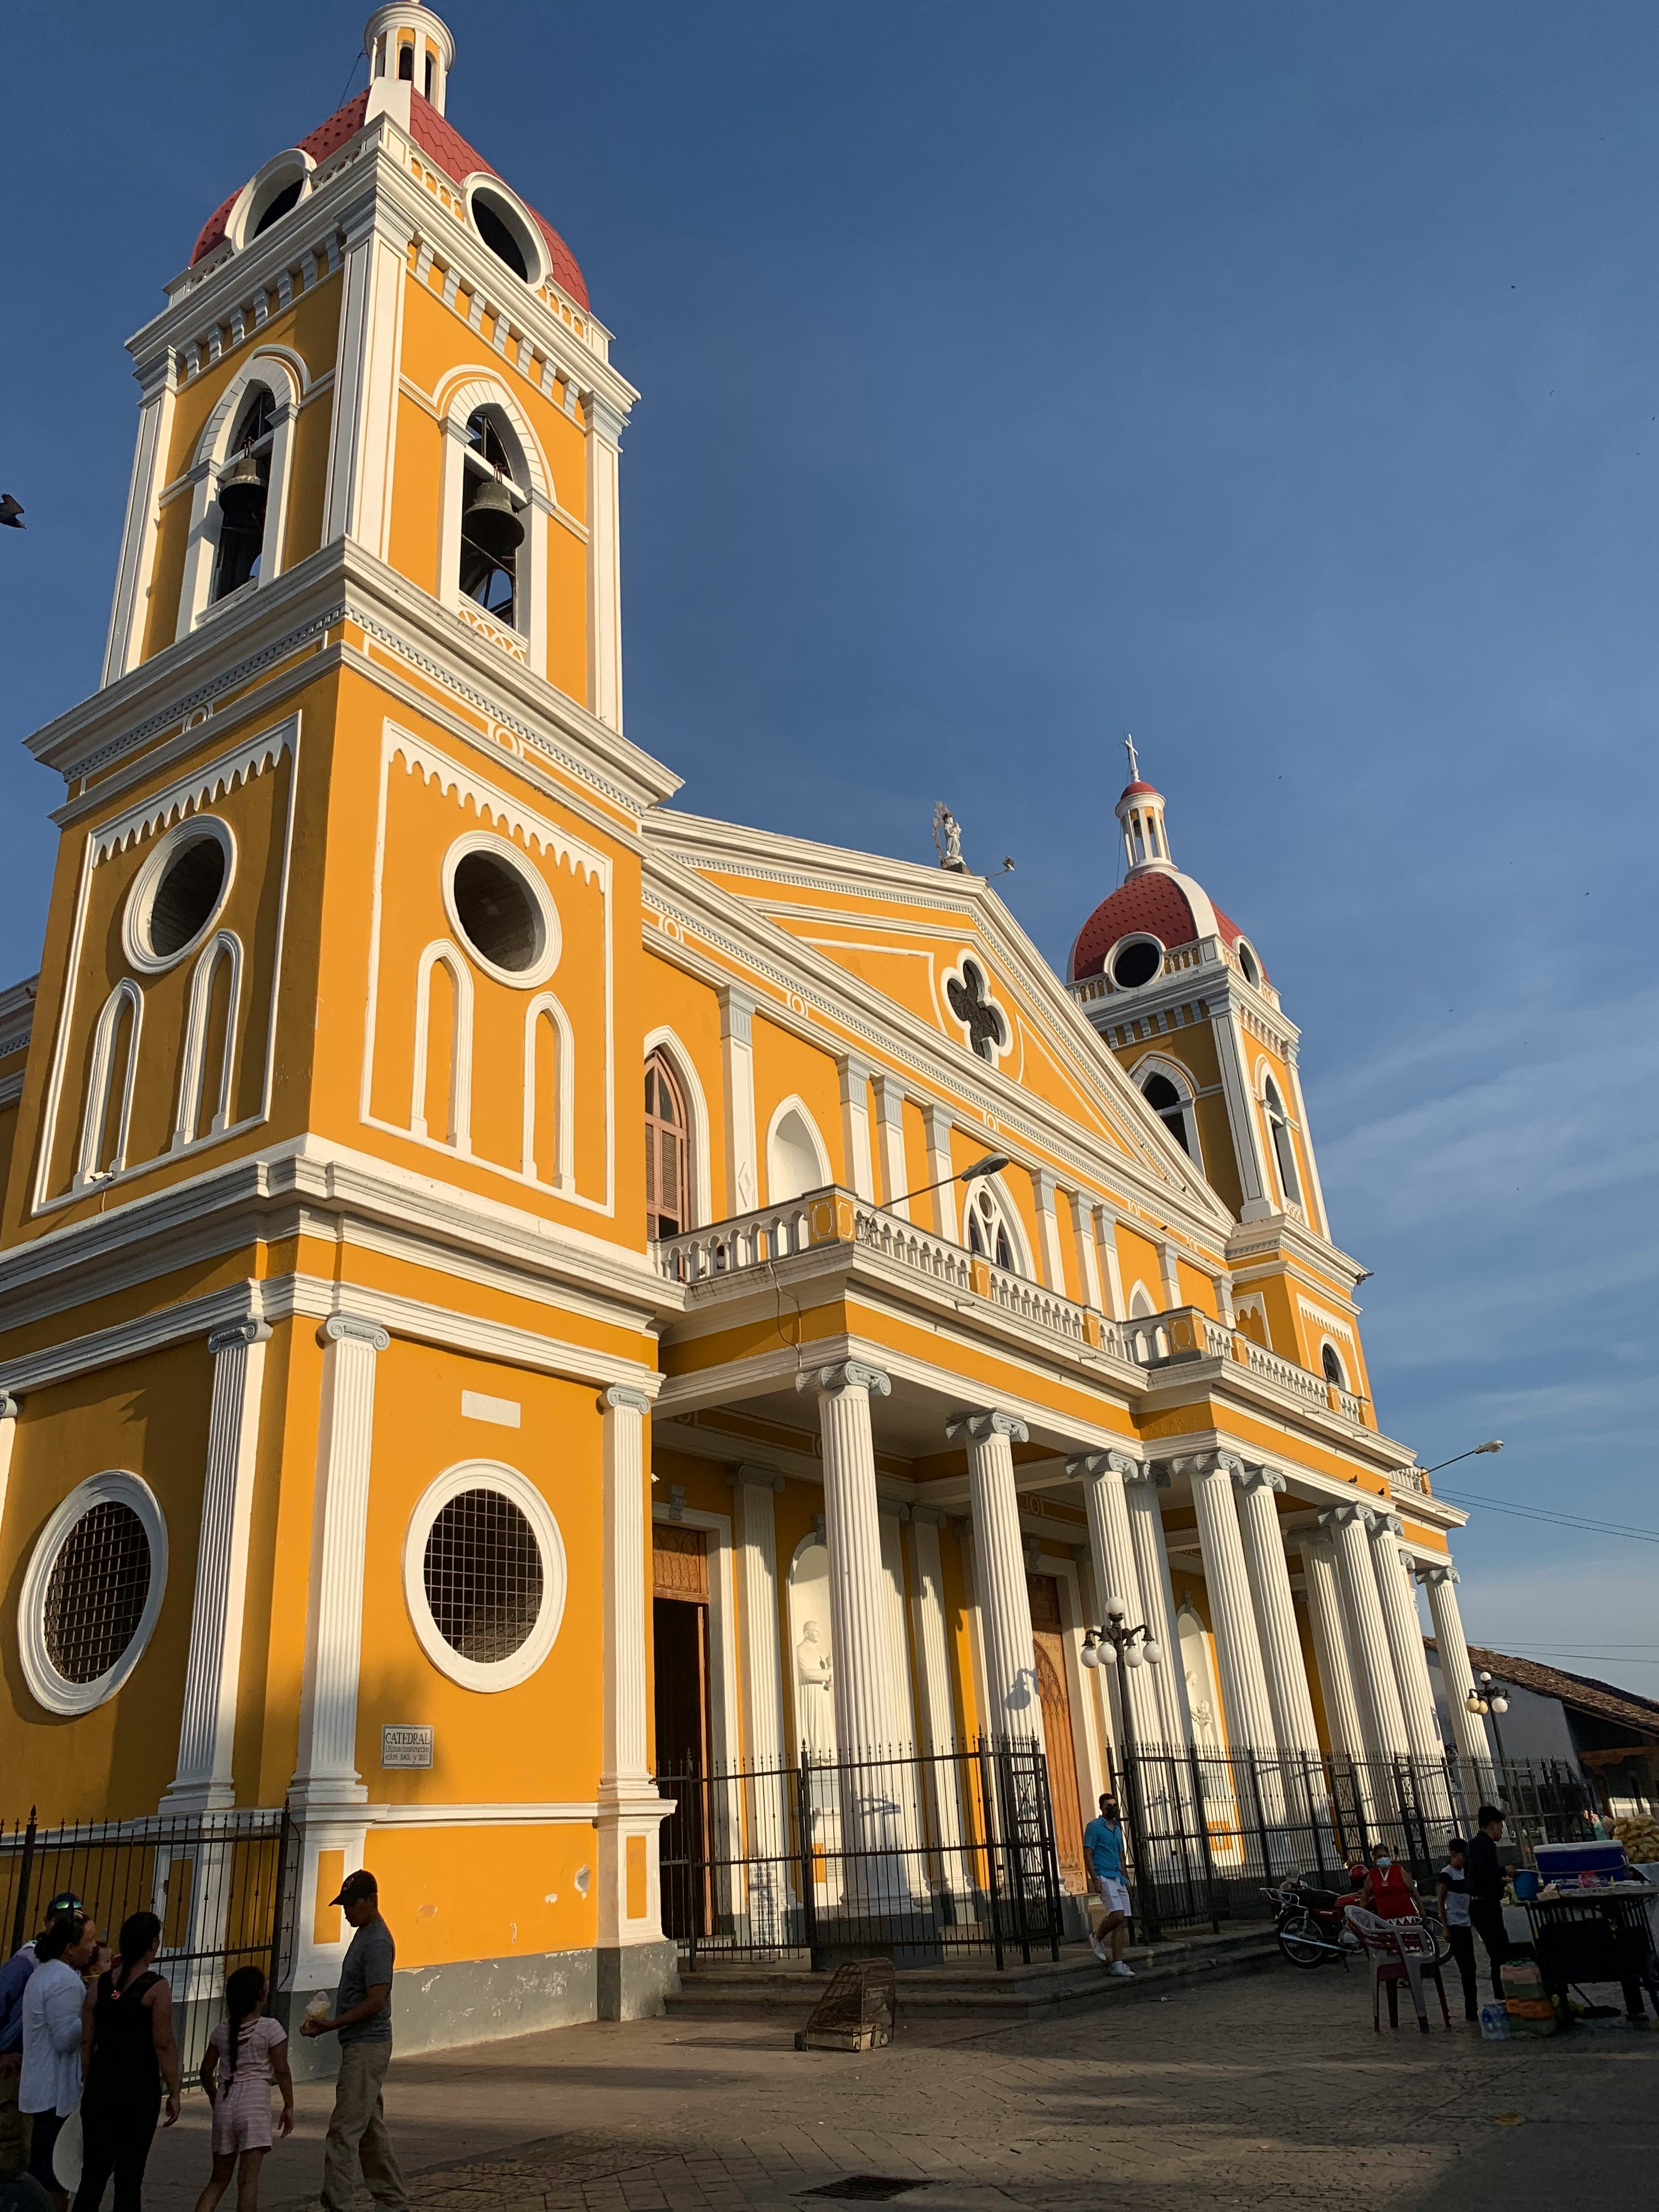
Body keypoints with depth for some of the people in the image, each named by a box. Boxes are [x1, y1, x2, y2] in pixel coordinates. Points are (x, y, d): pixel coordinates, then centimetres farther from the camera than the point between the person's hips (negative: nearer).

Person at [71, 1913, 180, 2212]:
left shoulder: (99, 1985, 3)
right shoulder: (157, 1988, -11)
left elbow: (86, 2044, 7)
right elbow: (164, 2045, -12)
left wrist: (89, 2087, 17)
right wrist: (174, 2093, -4)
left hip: (100, 2088, 4)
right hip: (140, 2090, -4)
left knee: (93, 2174, 10)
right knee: (129, 2176, 6)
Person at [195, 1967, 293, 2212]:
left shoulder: (222, 2030, 7)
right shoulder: (270, 2028, -7)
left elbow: (206, 2070, 14)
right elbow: (281, 2070, -7)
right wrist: (289, 2106, 3)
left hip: (224, 2102, 5)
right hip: (254, 2103, -5)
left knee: (219, 2179, 16)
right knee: (248, 2179, -5)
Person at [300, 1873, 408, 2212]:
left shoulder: (378, 1942, -19)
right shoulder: (363, 1934, 12)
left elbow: (376, 2002, -23)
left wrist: (331, 2025, -21)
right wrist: (327, 2023, 16)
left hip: (367, 2047, -11)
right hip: (360, 2044, 11)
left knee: (344, 2130, -7)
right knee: (370, 2128, 17)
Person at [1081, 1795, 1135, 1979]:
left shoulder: (1118, 1828, 19)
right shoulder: (1094, 1826, -3)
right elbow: (1088, 1853, -8)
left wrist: (1125, 1880, 20)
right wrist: (1095, 1878, -17)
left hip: (1119, 1879, 8)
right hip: (1104, 1877, -8)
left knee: (1122, 1923, 2)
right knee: (1117, 1915, -22)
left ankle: (1118, 1964, 4)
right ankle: (1098, 1939, 4)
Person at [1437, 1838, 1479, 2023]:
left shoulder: (1465, 1871, 10)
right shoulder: (1447, 1874, -10)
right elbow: (1440, 1900, -9)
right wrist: (1445, 1927, -11)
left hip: (1466, 1923, 7)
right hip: (1455, 1924, -7)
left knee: (1470, 1968, 9)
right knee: (1466, 1968, -5)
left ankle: (1472, 2010, 16)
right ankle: (1471, 2011, -1)